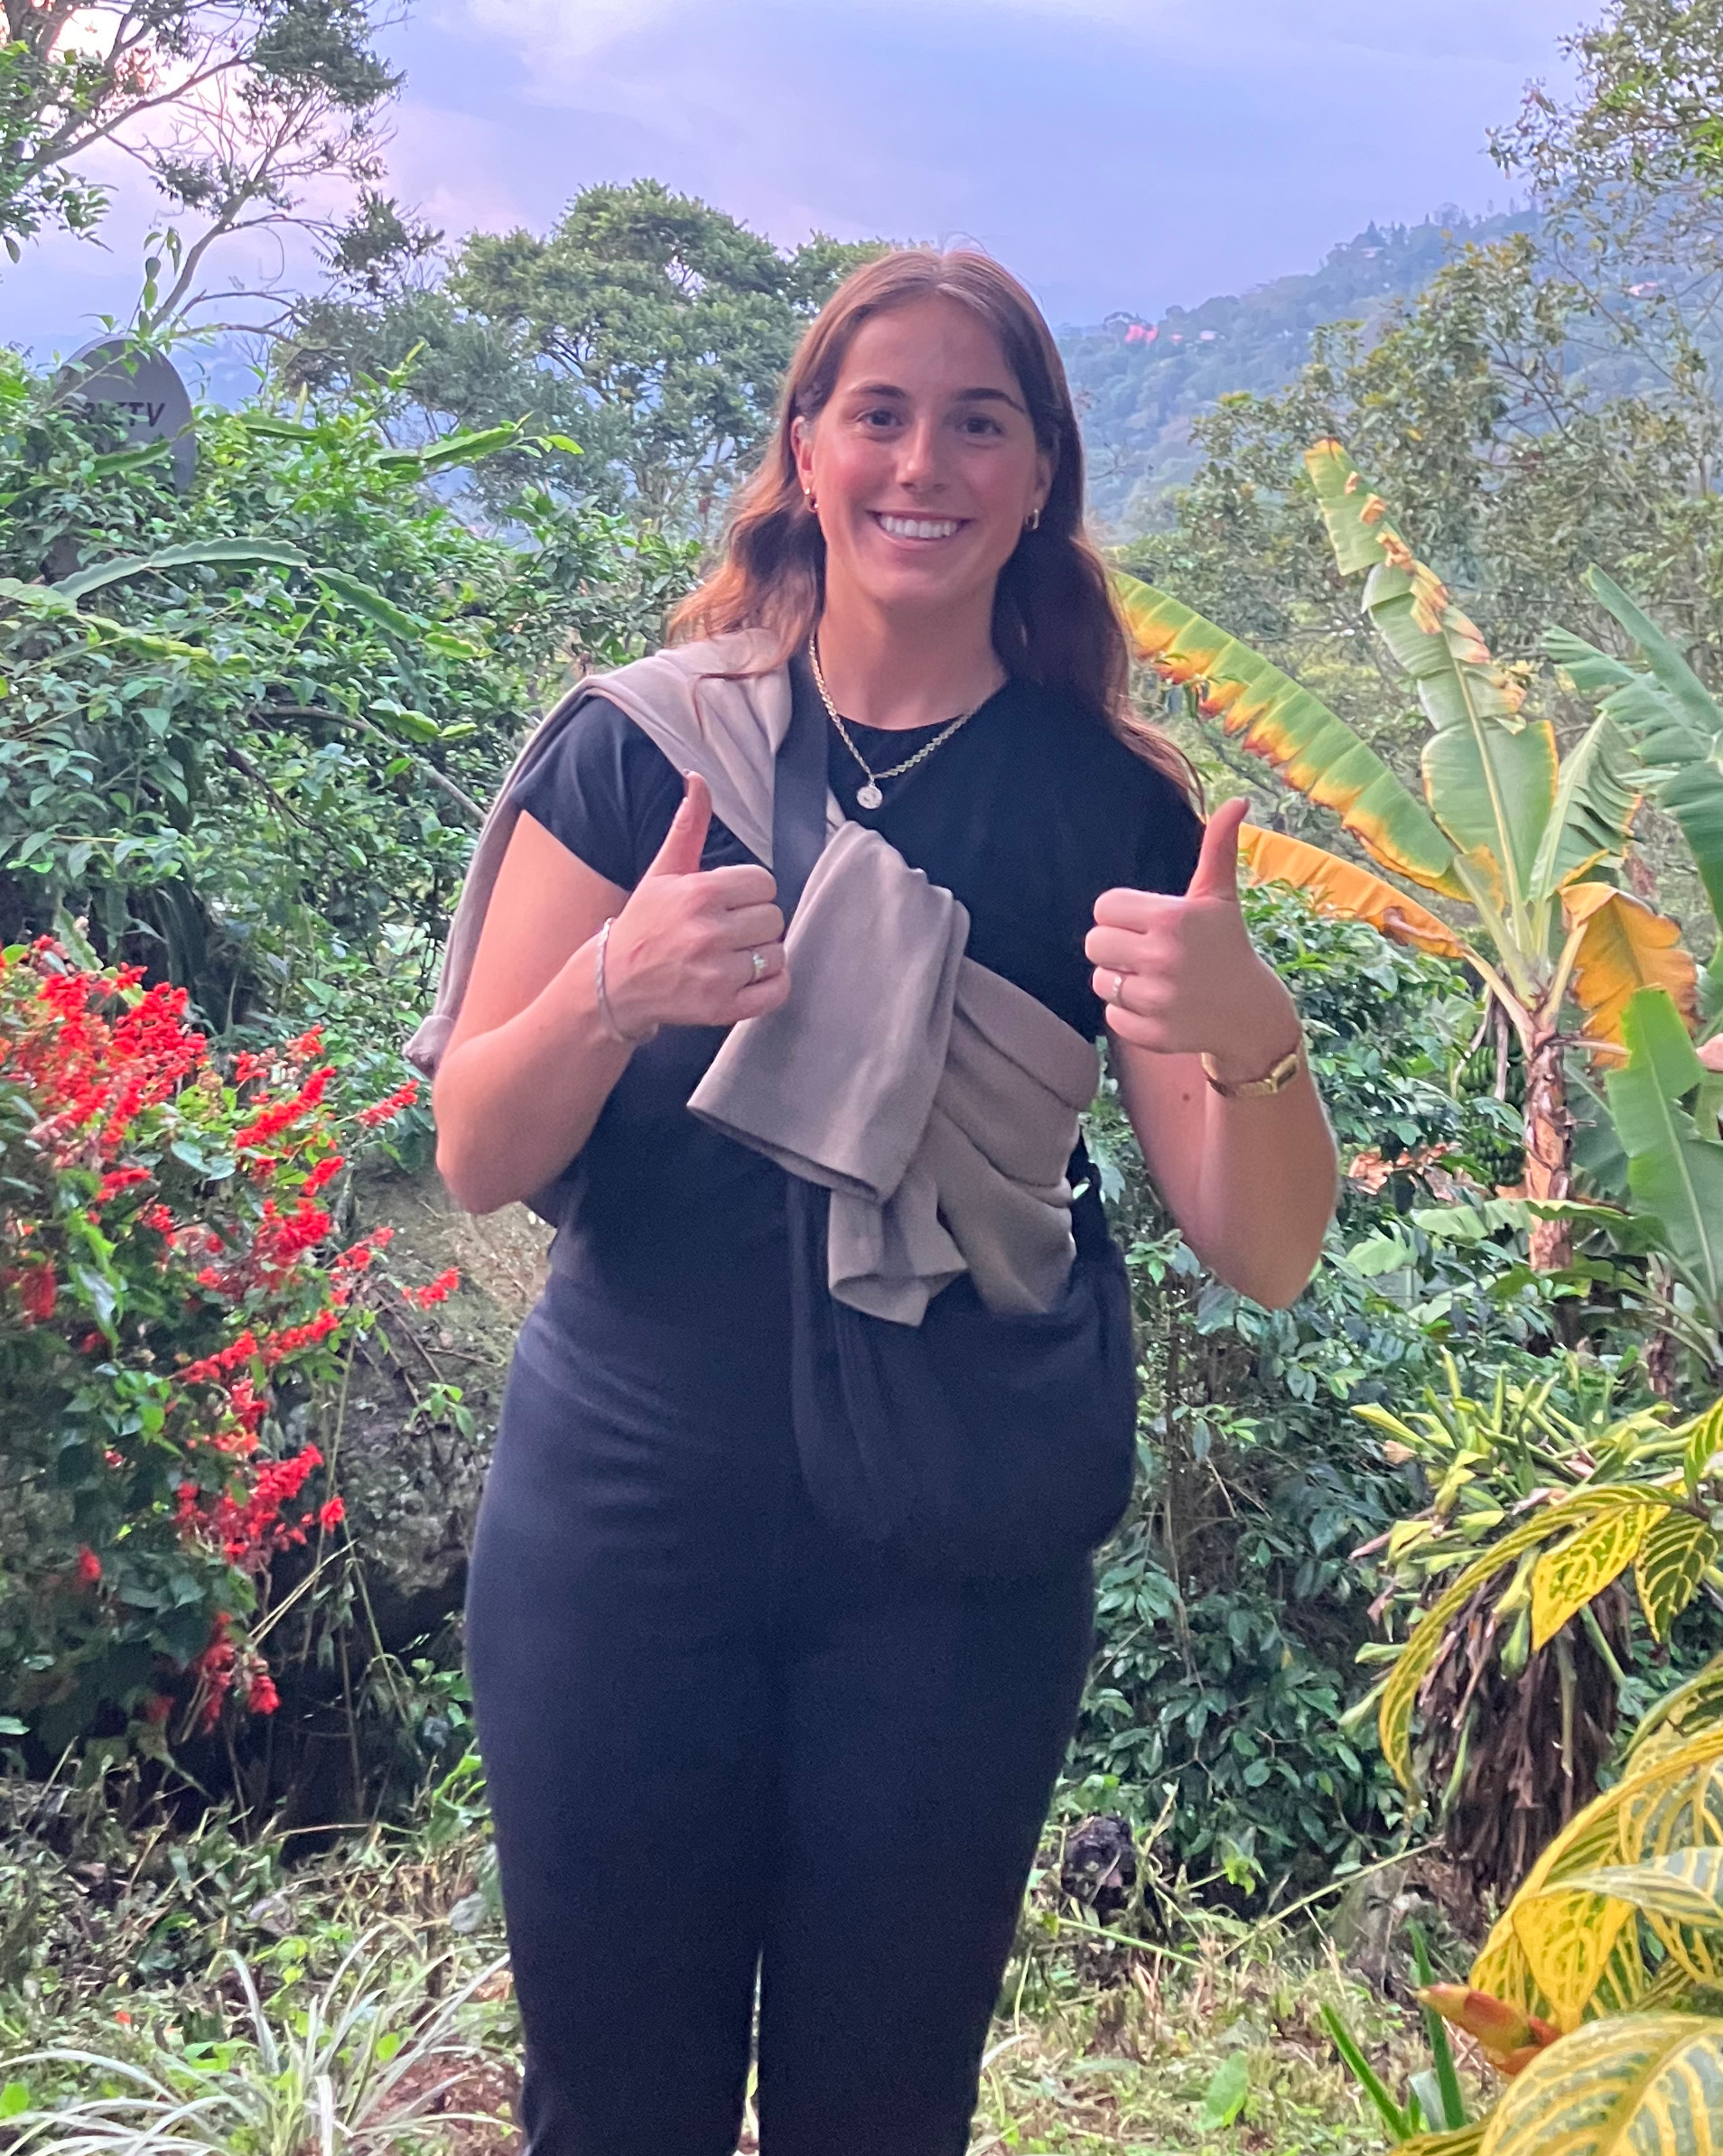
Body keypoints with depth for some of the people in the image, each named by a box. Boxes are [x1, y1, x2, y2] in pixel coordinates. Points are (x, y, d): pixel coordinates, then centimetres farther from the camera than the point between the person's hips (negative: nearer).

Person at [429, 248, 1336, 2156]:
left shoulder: (1111, 808, -3)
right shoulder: (643, 747, -3)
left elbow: (1263, 1256, -8)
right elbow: (476, 1160, -5)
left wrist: (1250, 1036, -28)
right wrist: (616, 988, -24)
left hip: (956, 1568, 1)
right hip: (621, 1531, 0)